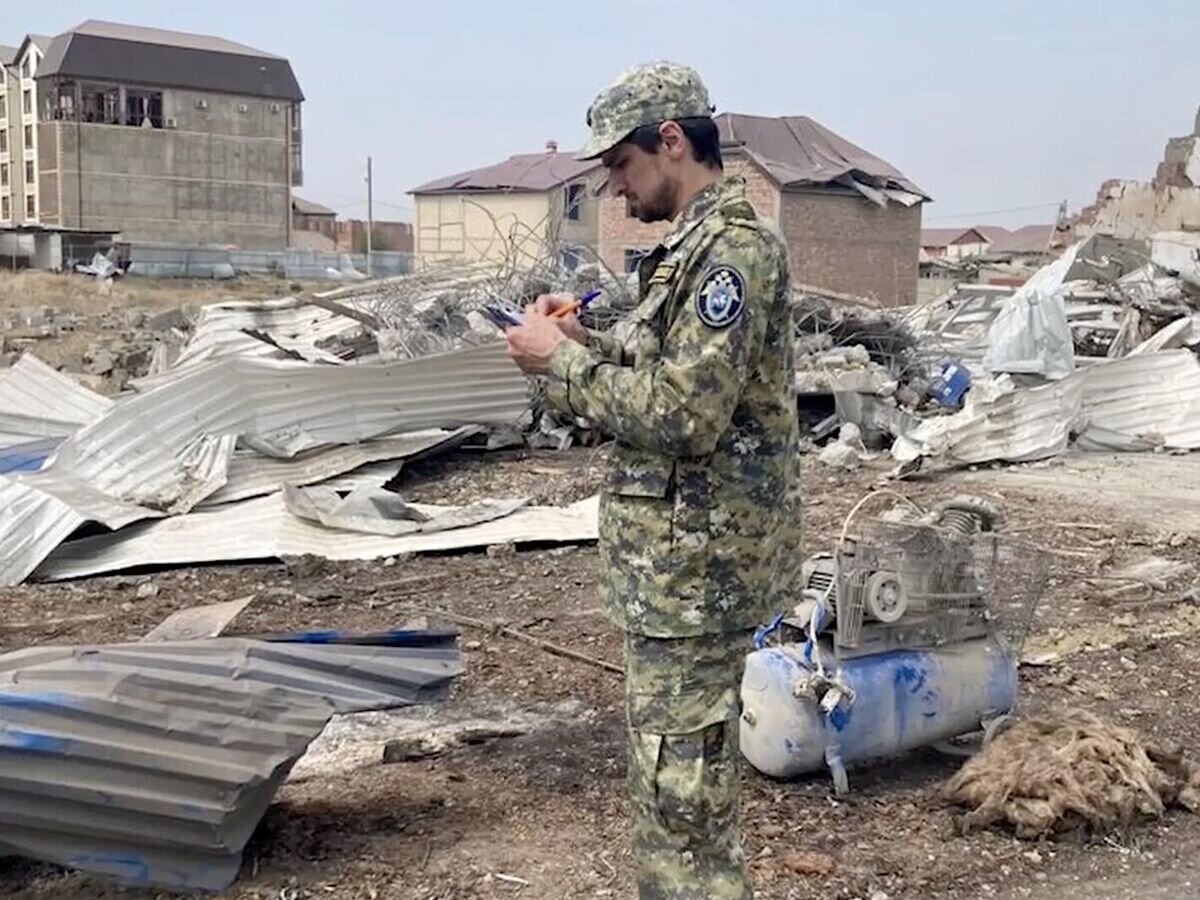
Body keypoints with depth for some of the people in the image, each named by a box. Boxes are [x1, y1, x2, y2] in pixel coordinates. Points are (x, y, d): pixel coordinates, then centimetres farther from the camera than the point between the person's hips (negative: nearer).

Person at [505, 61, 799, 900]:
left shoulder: (734, 245, -18)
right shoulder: (703, 242, 14)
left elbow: (685, 416, -25)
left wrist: (561, 361, -15)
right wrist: (582, 341, 6)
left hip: (696, 562, -10)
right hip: (683, 554, 10)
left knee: (679, 786, -2)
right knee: (690, 771, 20)